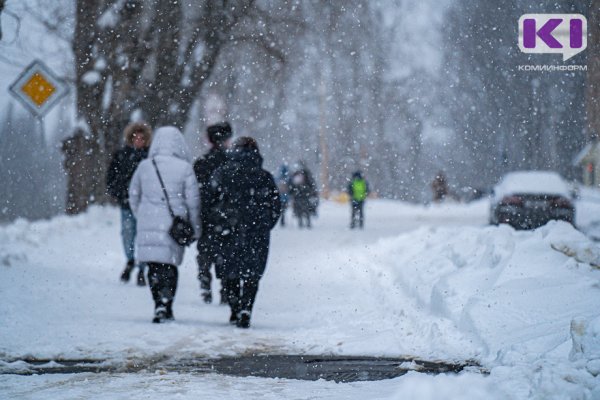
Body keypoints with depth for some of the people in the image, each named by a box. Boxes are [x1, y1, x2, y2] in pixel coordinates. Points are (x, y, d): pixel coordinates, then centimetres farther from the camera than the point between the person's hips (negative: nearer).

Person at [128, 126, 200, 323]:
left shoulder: (144, 166, 2)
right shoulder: (184, 168, -6)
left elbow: (134, 196, 11)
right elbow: (193, 201, -4)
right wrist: (195, 227, 6)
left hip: (148, 225, 2)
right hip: (173, 226, -2)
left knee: (154, 266, 11)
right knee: (169, 266, 7)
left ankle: (160, 305, 5)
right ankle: (165, 303, -7)